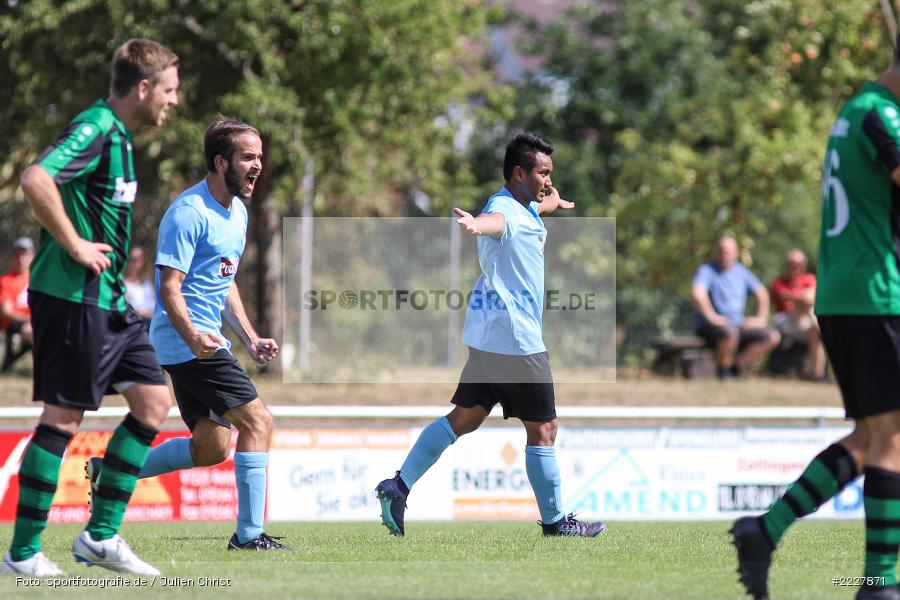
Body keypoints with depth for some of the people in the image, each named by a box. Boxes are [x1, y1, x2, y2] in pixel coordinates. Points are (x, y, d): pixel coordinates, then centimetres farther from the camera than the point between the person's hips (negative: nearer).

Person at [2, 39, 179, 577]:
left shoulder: (117, 134, 15)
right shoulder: (95, 130, -16)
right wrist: (75, 246, -22)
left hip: (109, 298, 10)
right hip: (73, 296, -10)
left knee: (153, 401, 9)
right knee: (64, 417, -6)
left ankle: (101, 535, 13)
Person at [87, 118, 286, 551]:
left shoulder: (237, 213, 16)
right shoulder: (189, 213, -15)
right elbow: (169, 288, -20)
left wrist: (250, 338, 17)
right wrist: (193, 337, -34)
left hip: (205, 342, 10)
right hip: (187, 341, -10)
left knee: (212, 447, 10)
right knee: (257, 420, -14)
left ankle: (111, 470, 19)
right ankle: (249, 534, -13)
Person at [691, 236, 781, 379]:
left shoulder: (741, 271, 15)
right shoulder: (707, 270, -5)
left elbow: (761, 292, 25)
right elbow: (697, 293, -23)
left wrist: (761, 317, 12)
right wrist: (712, 317, -29)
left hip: (738, 324, 7)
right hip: (709, 327, -7)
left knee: (773, 337, -9)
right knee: (730, 332, -41)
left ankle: (737, 365, -8)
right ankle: (722, 368, -14)